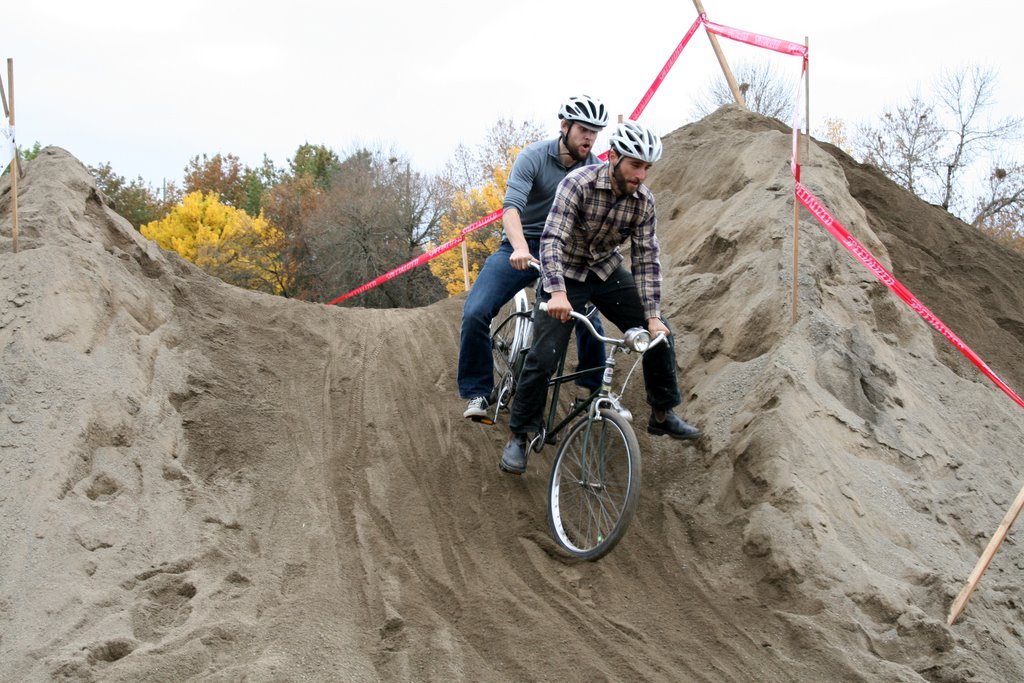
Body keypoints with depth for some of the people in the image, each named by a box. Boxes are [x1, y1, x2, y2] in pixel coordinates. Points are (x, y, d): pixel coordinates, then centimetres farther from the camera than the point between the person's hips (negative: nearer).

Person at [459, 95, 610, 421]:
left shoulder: (596, 170, -4)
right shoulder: (533, 157, -14)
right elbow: (511, 207, -27)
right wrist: (520, 248, -45)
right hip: (522, 249, -2)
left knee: (590, 322, -18)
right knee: (475, 313, -19)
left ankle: (594, 391, 6)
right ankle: (478, 392, -1)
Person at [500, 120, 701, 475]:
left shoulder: (643, 201, -12)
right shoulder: (579, 183, -26)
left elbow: (646, 258, -11)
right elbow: (552, 239, -35)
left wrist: (653, 316, -20)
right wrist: (557, 293, -49)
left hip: (608, 271, 5)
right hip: (566, 275, -4)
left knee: (659, 334, -4)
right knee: (543, 357, -13)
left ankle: (663, 415, 13)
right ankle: (518, 436, 3)